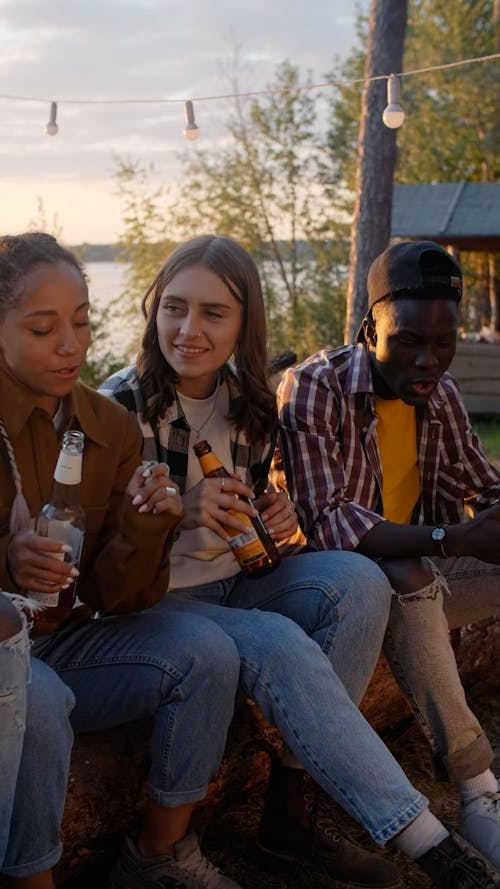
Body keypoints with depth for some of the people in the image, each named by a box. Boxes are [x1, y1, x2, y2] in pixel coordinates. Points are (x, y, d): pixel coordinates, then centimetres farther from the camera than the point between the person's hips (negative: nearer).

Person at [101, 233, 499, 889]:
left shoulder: (252, 402, 4)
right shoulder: (120, 405, -14)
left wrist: (276, 516, -6)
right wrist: (176, 513, -31)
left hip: (234, 583, 6)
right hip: (153, 600, -6)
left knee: (358, 579, -20)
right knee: (282, 647, -32)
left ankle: (291, 808, -16)